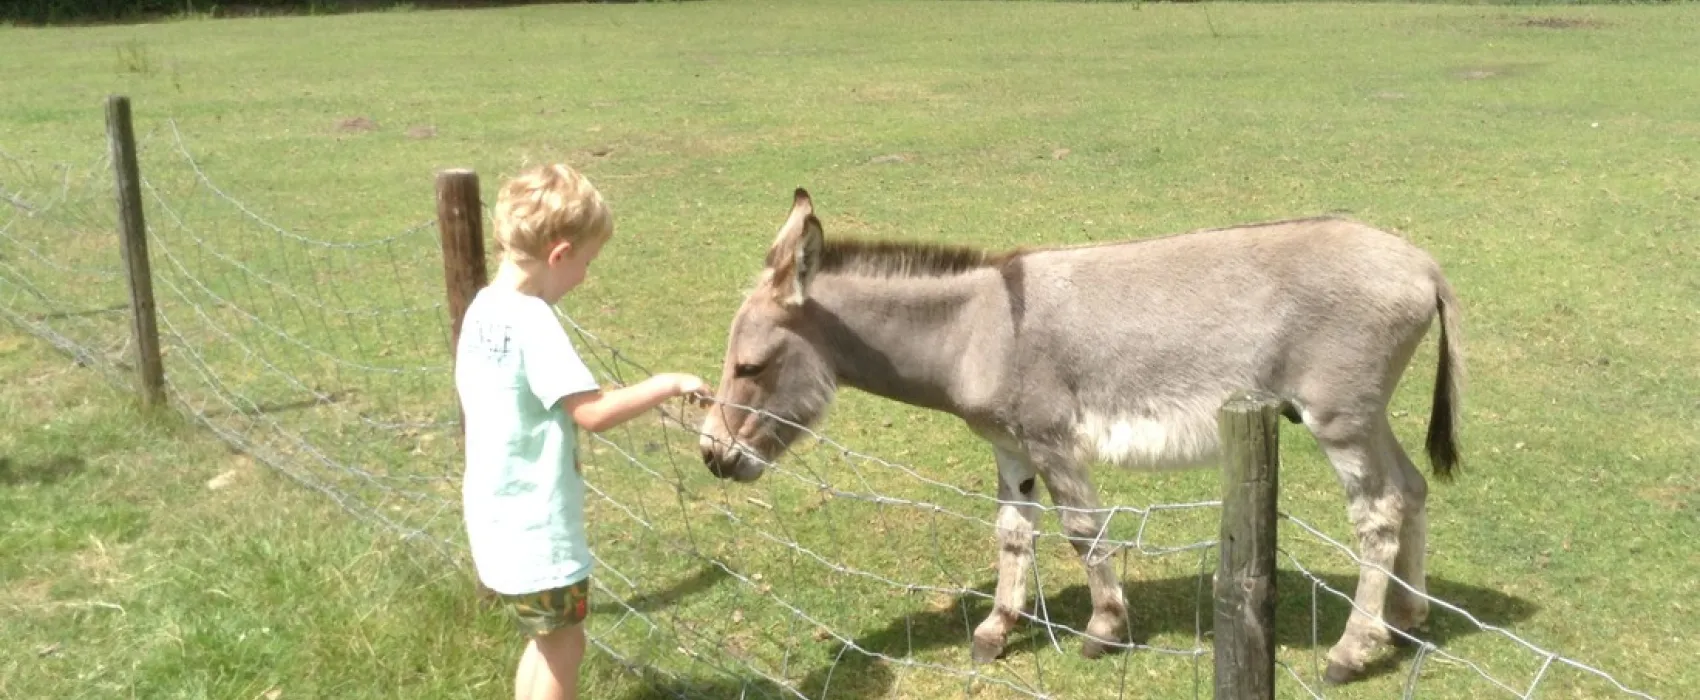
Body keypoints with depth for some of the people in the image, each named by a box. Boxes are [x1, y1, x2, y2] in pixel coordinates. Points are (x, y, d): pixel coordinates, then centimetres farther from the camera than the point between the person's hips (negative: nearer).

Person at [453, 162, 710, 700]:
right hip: (535, 524, -9)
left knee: (545, 640, 23)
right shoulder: (533, 321, -23)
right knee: (563, 644, 8)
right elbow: (593, 412, -28)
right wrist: (668, 385, -18)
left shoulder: (483, 310, 4)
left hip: (501, 515, 9)